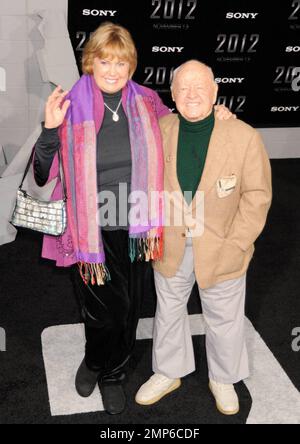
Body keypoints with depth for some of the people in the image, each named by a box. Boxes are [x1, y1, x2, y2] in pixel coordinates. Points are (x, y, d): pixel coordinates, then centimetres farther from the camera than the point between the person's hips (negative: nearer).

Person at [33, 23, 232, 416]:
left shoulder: (147, 103, -2)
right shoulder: (72, 108, -11)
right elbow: (42, 176, -9)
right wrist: (50, 129, -24)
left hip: (134, 230, 3)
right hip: (91, 231, -3)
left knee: (128, 308, 16)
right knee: (103, 307, 9)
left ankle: (112, 373, 43)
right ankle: (95, 361, 44)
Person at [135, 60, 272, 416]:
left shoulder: (244, 136, -14)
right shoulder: (159, 132, -6)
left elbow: (257, 194, -10)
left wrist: (236, 244, -13)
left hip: (221, 250, -2)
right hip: (169, 248, 3)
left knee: (224, 319, 15)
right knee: (168, 311, 20)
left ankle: (222, 379, 41)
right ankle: (168, 373, 44)